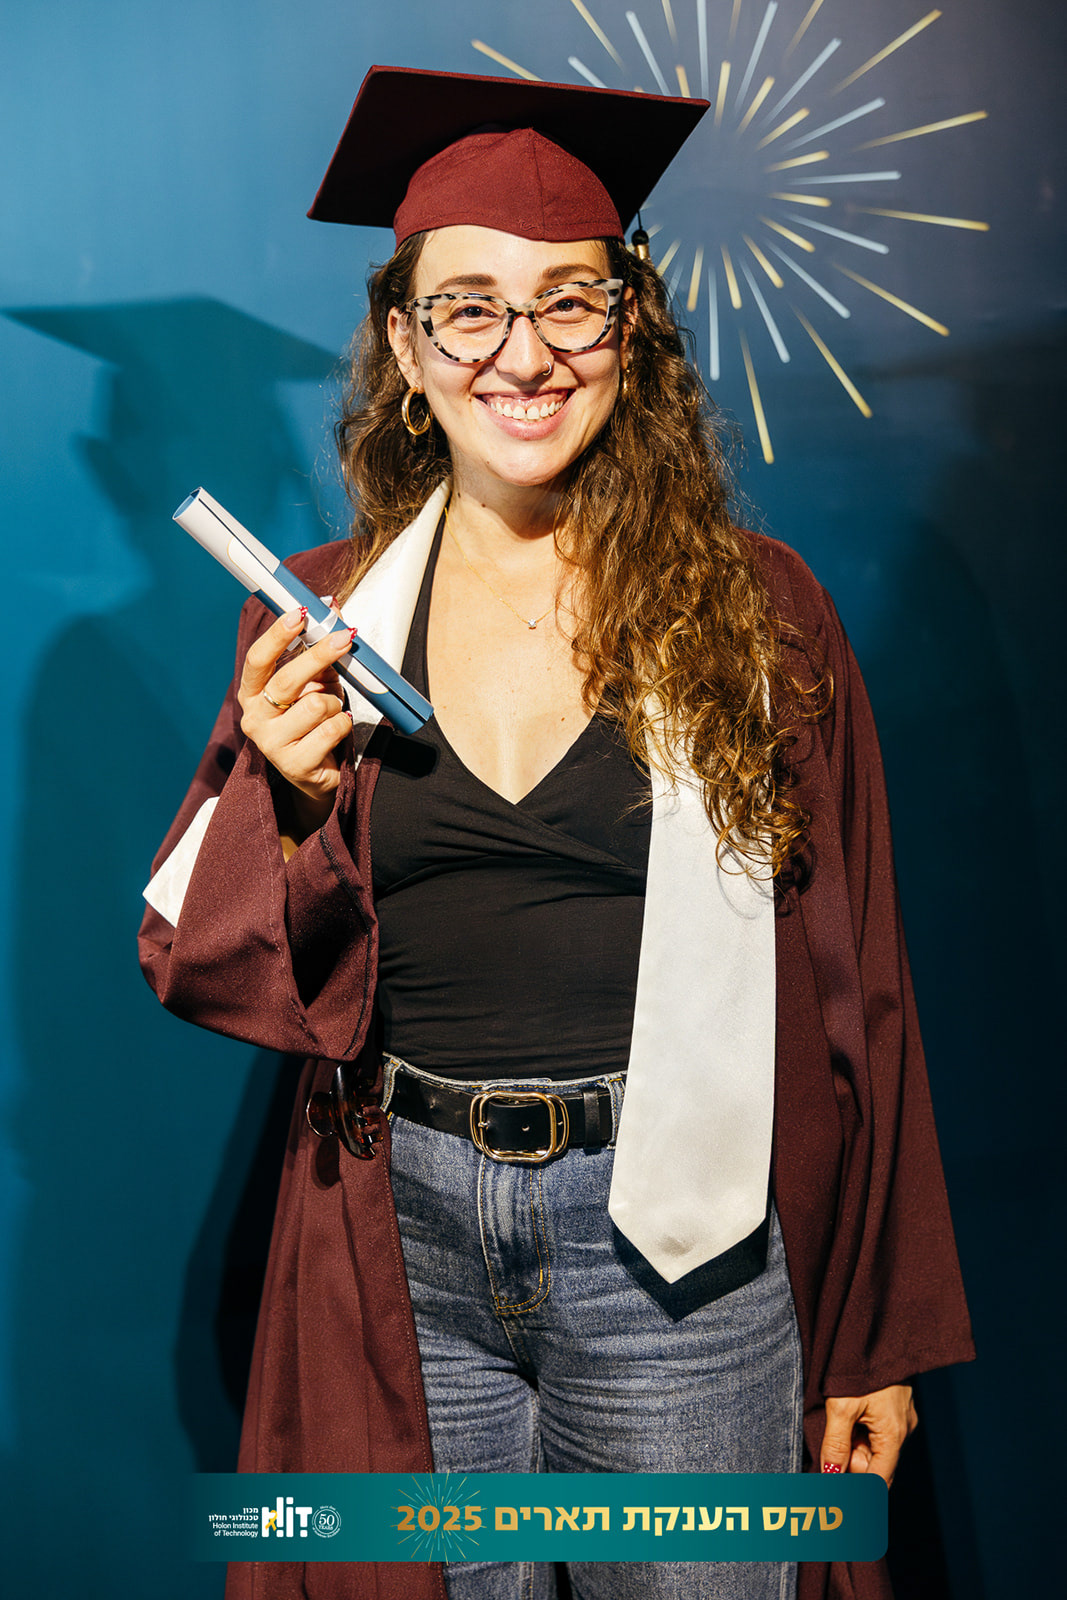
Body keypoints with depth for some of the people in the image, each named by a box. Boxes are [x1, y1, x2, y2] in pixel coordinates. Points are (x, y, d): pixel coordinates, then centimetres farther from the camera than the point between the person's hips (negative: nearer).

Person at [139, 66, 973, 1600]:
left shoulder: (754, 608, -4)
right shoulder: (320, 620, 1)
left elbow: (849, 980, -1)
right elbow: (194, 957, 3)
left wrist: (876, 1334, 1)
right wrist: (286, 801, -18)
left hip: (672, 1240, -1)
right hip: (400, 1242, 2)